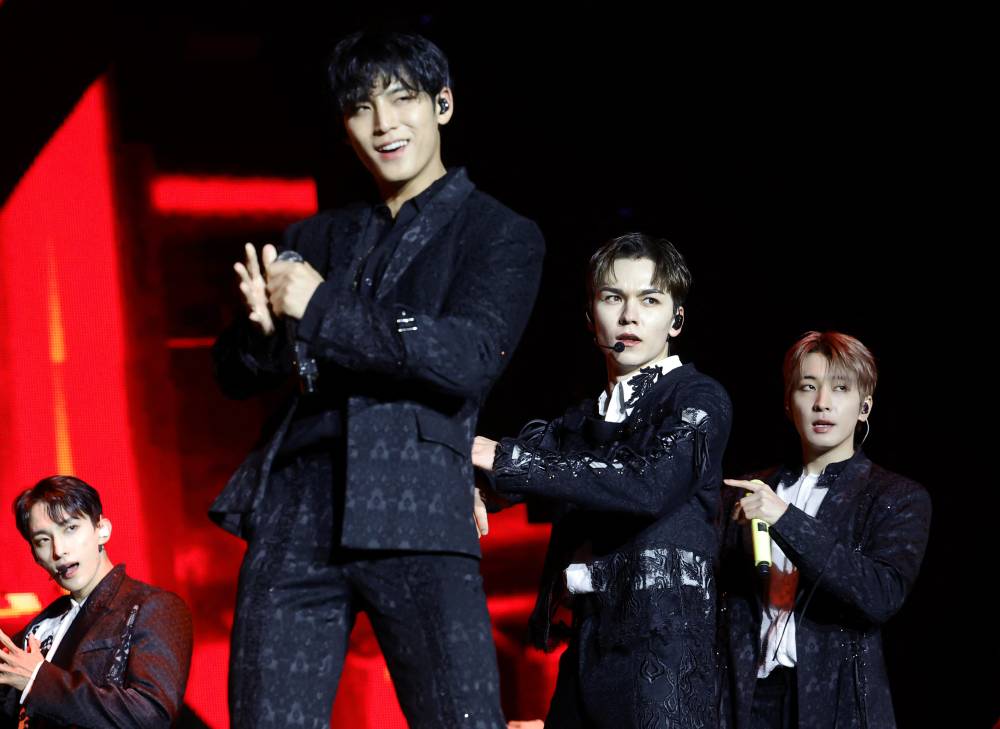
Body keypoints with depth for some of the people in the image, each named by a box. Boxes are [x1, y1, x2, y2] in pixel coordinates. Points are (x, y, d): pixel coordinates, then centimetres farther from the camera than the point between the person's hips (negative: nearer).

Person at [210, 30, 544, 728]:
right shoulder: (320, 237, 20)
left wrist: (319, 310, -8)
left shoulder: (502, 235, 8)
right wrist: (267, 327, -6)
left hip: (416, 517, -4)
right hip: (296, 509, 4)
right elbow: (237, 373, 18)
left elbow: (469, 358, -10)